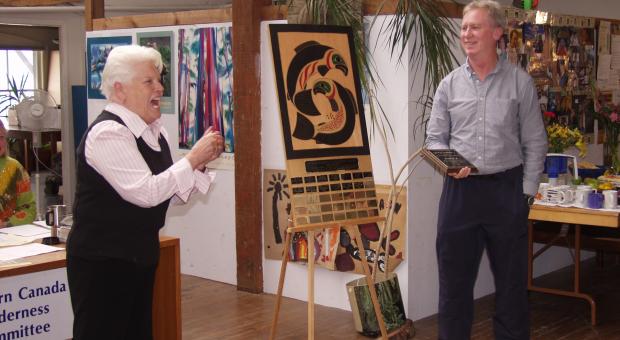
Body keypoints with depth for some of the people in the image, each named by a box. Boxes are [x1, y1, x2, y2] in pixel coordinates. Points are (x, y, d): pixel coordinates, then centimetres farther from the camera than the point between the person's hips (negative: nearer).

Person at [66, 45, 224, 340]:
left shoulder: (153, 130, 9)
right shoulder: (108, 133, -18)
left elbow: (176, 192, 12)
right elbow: (145, 192, -27)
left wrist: (201, 160, -4)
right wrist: (193, 157, -20)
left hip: (140, 254, 9)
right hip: (102, 260, -8)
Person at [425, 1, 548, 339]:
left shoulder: (520, 82, 1)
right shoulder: (449, 85, 6)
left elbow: (535, 143, 2)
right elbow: (434, 138, 8)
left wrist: (527, 192, -3)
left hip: (506, 188, -2)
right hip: (459, 189, 2)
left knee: (511, 279, 8)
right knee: (454, 278, 9)